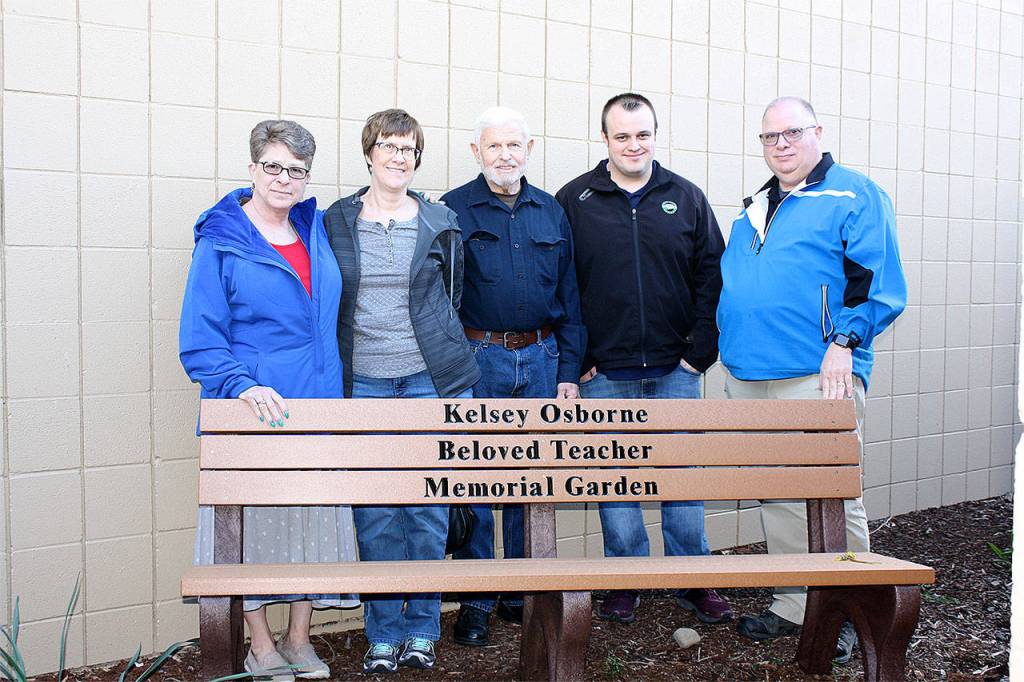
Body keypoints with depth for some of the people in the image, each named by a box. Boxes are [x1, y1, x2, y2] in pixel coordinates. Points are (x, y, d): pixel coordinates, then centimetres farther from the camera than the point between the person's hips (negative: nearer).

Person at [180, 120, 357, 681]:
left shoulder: (316, 231, 9)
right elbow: (199, 342, -10)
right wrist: (243, 386, -24)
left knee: (315, 518, 9)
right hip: (253, 412, -5)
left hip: (318, 404, 5)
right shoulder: (220, 243, -7)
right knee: (254, 519, 4)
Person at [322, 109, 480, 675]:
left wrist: (454, 375, 11)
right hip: (362, 383, 0)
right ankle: (383, 635, 17)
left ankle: (422, 629, 19)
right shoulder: (334, 222, 7)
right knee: (375, 515, 3)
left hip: (429, 379, 0)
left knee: (429, 510, 5)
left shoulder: (439, 223, 7)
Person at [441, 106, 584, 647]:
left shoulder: (551, 212, 12)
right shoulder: (452, 210, 0)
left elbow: (569, 297, 12)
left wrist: (568, 370, 6)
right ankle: (475, 601, 14)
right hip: (478, 359, -3)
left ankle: (522, 593, 23)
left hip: (540, 359, 4)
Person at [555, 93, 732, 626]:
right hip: (604, 374, -1)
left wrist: (701, 351, -1)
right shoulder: (574, 201, 2)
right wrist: (576, 359, -5)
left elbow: (711, 277, 7)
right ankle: (625, 582, 21)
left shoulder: (686, 198, 7)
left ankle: (692, 581, 21)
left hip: (674, 371, 1)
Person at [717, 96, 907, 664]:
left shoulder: (855, 196, -1)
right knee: (777, 497, 12)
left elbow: (878, 283, -8)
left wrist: (844, 342, -17)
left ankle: (844, 613, 12)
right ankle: (792, 605, 24)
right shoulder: (755, 208, 20)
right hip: (750, 376, 7)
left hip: (817, 376, -7)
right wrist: (731, 343, 17)